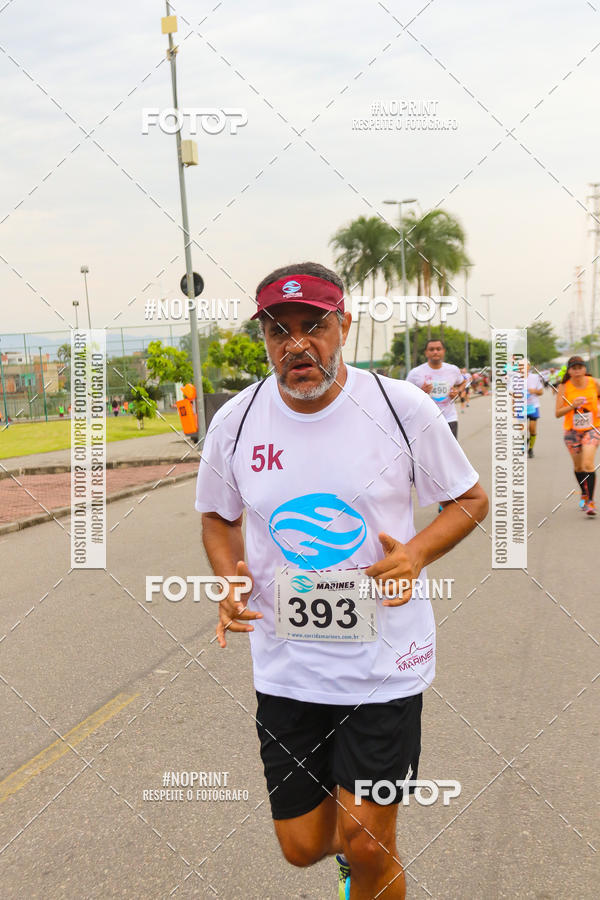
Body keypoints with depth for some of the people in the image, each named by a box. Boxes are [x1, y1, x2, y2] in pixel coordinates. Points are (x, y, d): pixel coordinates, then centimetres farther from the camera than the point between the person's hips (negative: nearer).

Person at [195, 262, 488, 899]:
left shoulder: (405, 408, -10)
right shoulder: (235, 421, -3)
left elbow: (470, 499, 3)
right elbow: (218, 517, 14)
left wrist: (417, 552, -15)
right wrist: (228, 579, -6)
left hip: (385, 658, -2)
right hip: (284, 662, 3)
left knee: (368, 845, -3)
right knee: (302, 847, 11)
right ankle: (347, 844, 47)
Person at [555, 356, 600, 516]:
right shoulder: (564, 387, -9)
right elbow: (558, 413, -11)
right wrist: (572, 406, -27)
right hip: (572, 430, 2)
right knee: (578, 467, 14)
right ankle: (584, 494, 40)